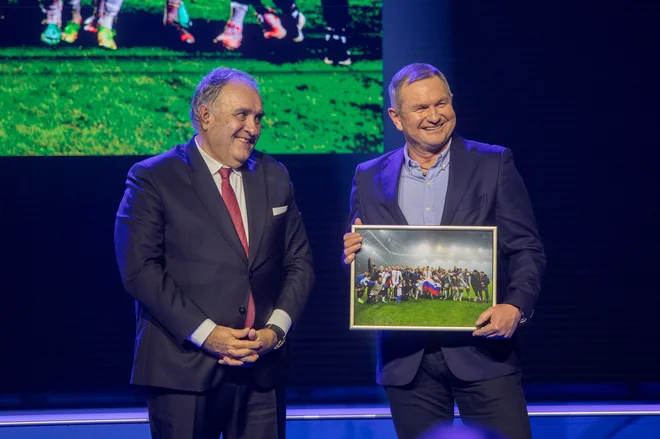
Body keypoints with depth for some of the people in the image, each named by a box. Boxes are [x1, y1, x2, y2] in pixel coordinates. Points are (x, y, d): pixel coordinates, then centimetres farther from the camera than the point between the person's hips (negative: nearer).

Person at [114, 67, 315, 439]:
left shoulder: (275, 177, 14)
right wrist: (205, 333, -15)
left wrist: (276, 330, -4)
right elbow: (139, 269, -9)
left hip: (263, 369, 4)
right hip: (183, 370, -4)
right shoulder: (153, 179, -1)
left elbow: (299, 262, 12)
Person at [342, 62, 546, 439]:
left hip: (481, 348, -2)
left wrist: (516, 306, -17)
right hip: (408, 360, 2)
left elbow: (527, 249, 0)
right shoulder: (370, 179, 10)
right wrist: (354, 255, -11)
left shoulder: (493, 164, 3)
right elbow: (356, 263, 13)